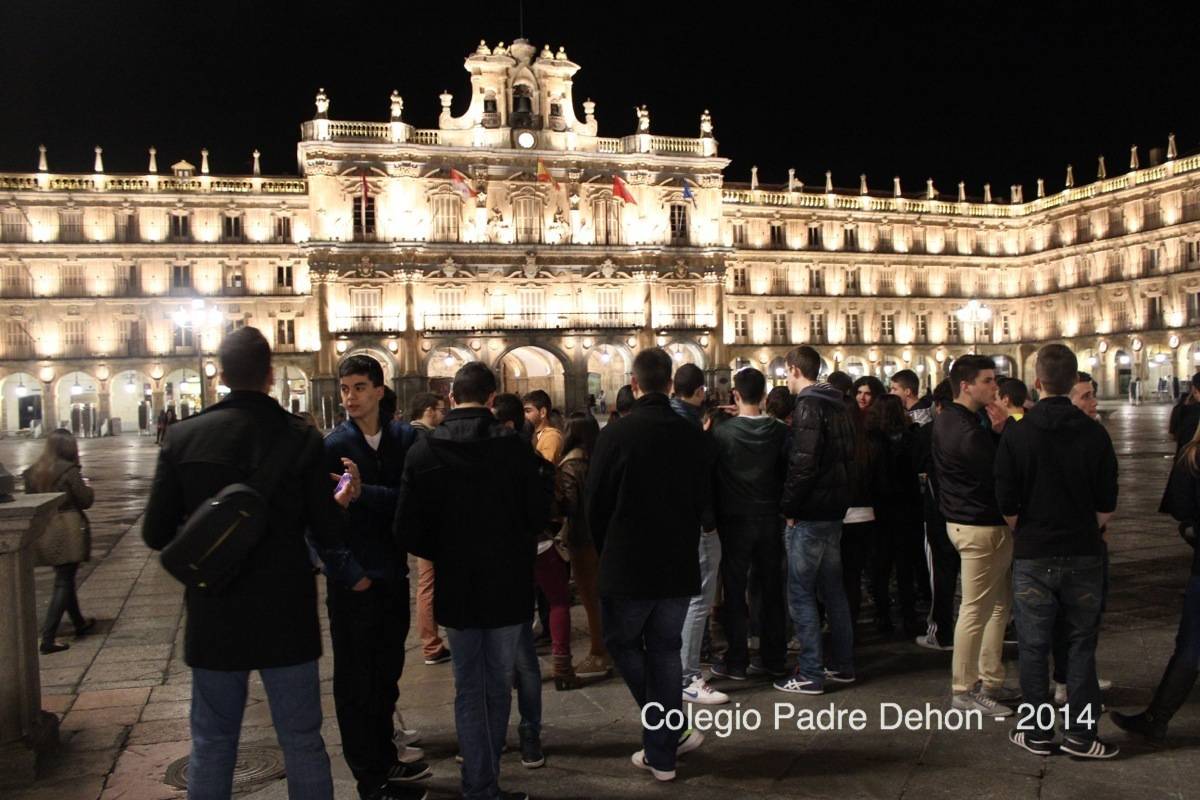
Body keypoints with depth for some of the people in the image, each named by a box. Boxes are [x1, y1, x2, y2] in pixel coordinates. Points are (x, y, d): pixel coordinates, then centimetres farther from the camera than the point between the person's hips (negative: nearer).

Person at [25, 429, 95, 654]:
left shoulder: (32, 472, 5)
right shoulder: (69, 471, -13)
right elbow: (85, 501, -7)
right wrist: (87, 488, 12)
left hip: (44, 534, 7)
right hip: (68, 532, -7)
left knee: (64, 579, 21)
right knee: (63, 583, -1)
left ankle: (79, 623, 37)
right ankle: (48, 639, -5)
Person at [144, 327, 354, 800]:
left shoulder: (182, 437, -5)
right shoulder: (301, 438, -10)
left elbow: (156, 535, -2)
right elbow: (329, 534, -9)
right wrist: (337, 504, 11)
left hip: (213, 616, 2)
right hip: (285, 615, -1)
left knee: (211, 745, 16)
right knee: (302, 742, 11)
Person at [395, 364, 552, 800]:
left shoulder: (423, 450, -9)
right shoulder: (512, 446, -14)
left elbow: (407, 530, -11)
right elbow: (538, 514, -12)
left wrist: (443, 553, 7)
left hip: (455, 586, 1)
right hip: (507, 583, -1)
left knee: (469, 688, 14)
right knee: (498, 684, 17)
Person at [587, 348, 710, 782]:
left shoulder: (615, 434, -14)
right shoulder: (692, 435, -3)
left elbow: (596, 504, -7)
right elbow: (701, 499, 7)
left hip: (627, 565, -4)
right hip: (679, 565, 4)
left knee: (623, 644, 17)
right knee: (666, 651, 13)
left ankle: (668, 732, 12)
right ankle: (662, 752, 19)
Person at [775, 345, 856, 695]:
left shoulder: (808, 406, -16)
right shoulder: (836, 405, 13)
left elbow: (803, 463, -23)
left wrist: (789, 508, -14)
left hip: (809, 516, -9)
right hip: (834, 509, 9)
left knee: (801, 593, -2)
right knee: (833, 589, 16)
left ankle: (810, 674, 2)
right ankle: (843, 665, 25)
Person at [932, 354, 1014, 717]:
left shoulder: (947, 419, 10)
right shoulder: (969, 432, -23)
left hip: (966, 520, 11)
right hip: (982, 527, -11)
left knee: (999, 605, 18)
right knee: (976, 611, 0)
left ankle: (991, 682, 27)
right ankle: (965, 691, 11)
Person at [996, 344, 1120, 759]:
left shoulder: (1016, 435, -9)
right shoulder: (1095, 433, -5)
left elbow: (1007, 505, -7)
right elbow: (1107, 505, 0)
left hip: (1033, 555, -1)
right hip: (1084, 554, 1)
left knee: (1034, 646, 8)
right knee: (1082, 644, 11)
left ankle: (1038, 732, 15)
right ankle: (1081, 733, 14)